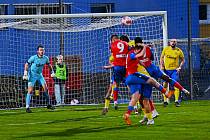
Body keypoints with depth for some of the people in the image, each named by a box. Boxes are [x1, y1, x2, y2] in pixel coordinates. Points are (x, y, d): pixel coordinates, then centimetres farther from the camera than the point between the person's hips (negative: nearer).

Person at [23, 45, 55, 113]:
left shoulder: (45, 58, -5)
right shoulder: (33, 58, -19)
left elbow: (49, 65, 15)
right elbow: (27, 64, -10)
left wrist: (52, 72, 9)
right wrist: (25, 74, -17)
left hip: (40, 75, 5)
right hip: (32, 75, -5)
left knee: (45, 88, -1)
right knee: (30, 90, -11)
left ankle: (48, 105, 13)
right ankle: (27, 107, -9)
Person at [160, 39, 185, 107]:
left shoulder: (179, 51, -4)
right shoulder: (165, 49, 0)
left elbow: (182, 60, 7)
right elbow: (161, 57, 10)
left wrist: (180, 67, -6)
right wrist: (161, 66, -1)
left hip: (174, 70, -2)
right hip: (166, 69, 2)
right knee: (165, 85, 5)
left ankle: (176, 101, -9)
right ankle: (165, 101, 15)